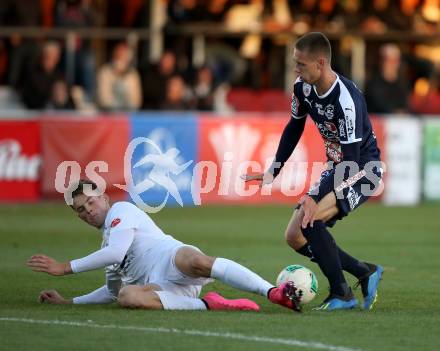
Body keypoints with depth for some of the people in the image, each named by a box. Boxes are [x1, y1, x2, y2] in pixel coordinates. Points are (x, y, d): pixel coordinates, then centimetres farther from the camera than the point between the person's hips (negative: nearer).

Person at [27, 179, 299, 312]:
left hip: (171, 259, -6)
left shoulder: (120, 211, 13)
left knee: (194, 260, -44)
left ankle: (275, 293, -50)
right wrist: (67, 302, 42)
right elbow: (114, 290, 48)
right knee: (126, 296, -32)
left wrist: (66, 267, 0)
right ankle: (206, 304, -37)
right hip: (160, 287, 6)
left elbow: (115, 253, -5)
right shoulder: (108, 239, 40)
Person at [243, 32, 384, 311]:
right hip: (337, 169, 9)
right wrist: (273, 172, 7)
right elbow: (294, 128, 13)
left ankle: (342, 294, -16)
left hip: (363, 170, -9)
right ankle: (366, 273, 16)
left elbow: (351, 158, -30)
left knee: (312, 219, -29)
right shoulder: (303, 88, -6)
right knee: (295, 237, 4)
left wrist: (316, 198, -33)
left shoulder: (346, 99, -31)